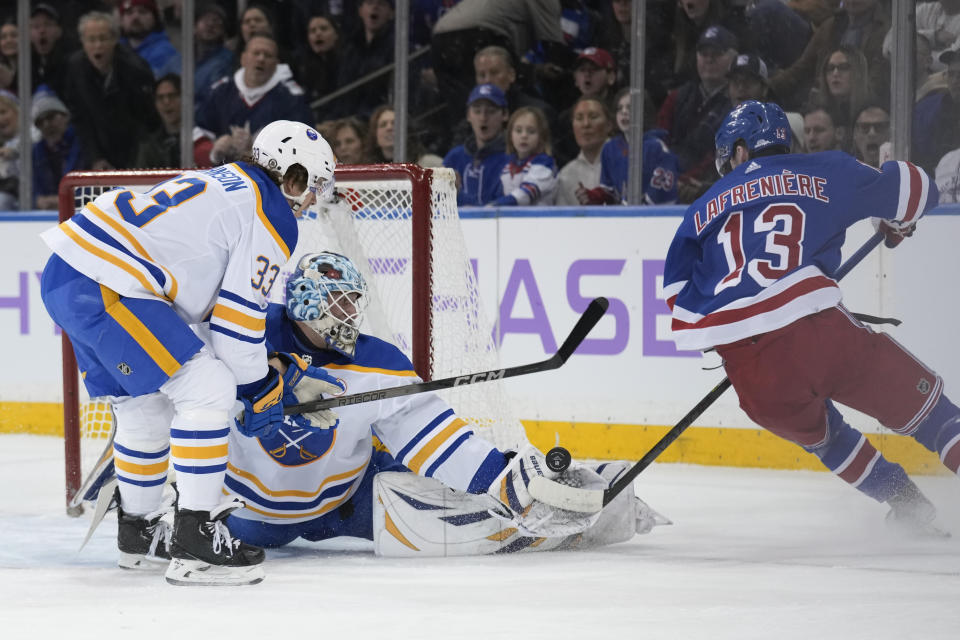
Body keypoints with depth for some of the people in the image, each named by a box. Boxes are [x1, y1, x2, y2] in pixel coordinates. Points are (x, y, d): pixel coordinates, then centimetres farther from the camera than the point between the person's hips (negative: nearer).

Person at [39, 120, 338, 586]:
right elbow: (237, 318, -6)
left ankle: (138, 531, 40)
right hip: (105, 286, -10)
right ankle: (194, 544, -10)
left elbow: (217, 302, 32)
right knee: (207, 389, -9)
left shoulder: (222, 184, 27)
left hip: (65, 276, 10)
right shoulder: (272, 219, -3)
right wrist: (260, 388, 8)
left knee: (146, 404, 24)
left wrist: (287, 368, 31)